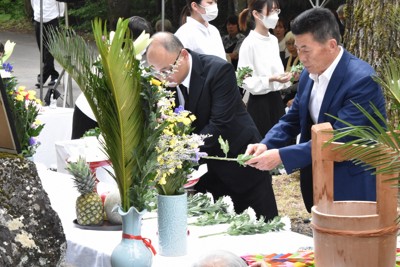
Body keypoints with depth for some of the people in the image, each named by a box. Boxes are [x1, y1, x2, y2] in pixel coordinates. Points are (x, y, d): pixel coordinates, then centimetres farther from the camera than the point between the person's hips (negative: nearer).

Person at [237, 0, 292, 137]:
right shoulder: (249, 43, -14)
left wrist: (288, 76, -1)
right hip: (259, 103, -7)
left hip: (276, 100, 7)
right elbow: (245, 81, -16)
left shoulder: (274, 40, 9)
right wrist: (271, 79, -25)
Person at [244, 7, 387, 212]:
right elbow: (292, 120, 12)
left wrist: (282, 156, -29)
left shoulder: (361, 80, -23)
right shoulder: (308, 75, 2)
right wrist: (266, 144, -9)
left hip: (356, 186, -7)